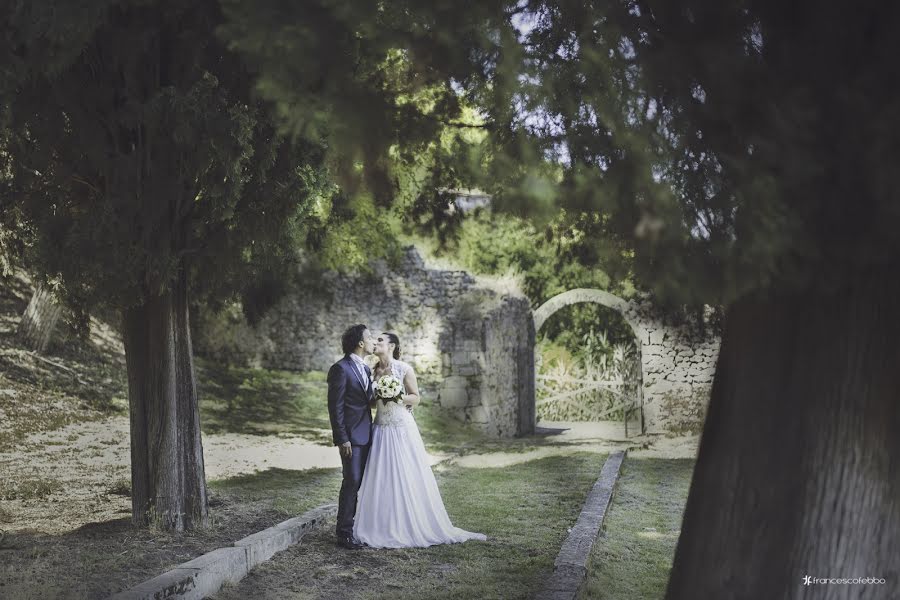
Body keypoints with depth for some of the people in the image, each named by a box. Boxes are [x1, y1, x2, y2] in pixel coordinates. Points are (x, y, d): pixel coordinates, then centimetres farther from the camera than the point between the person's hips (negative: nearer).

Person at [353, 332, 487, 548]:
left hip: (402, 429, -5)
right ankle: (383, 528, 11)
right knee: (381, 479, 4)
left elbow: (416, 398, -2)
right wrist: (376, 397, -4)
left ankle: (409, 528, 6)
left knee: (406, 477, -3)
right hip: (381, 429, 5)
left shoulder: (404, 369, -6)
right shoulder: (375, 370, 9)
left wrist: (398, 397, -18)